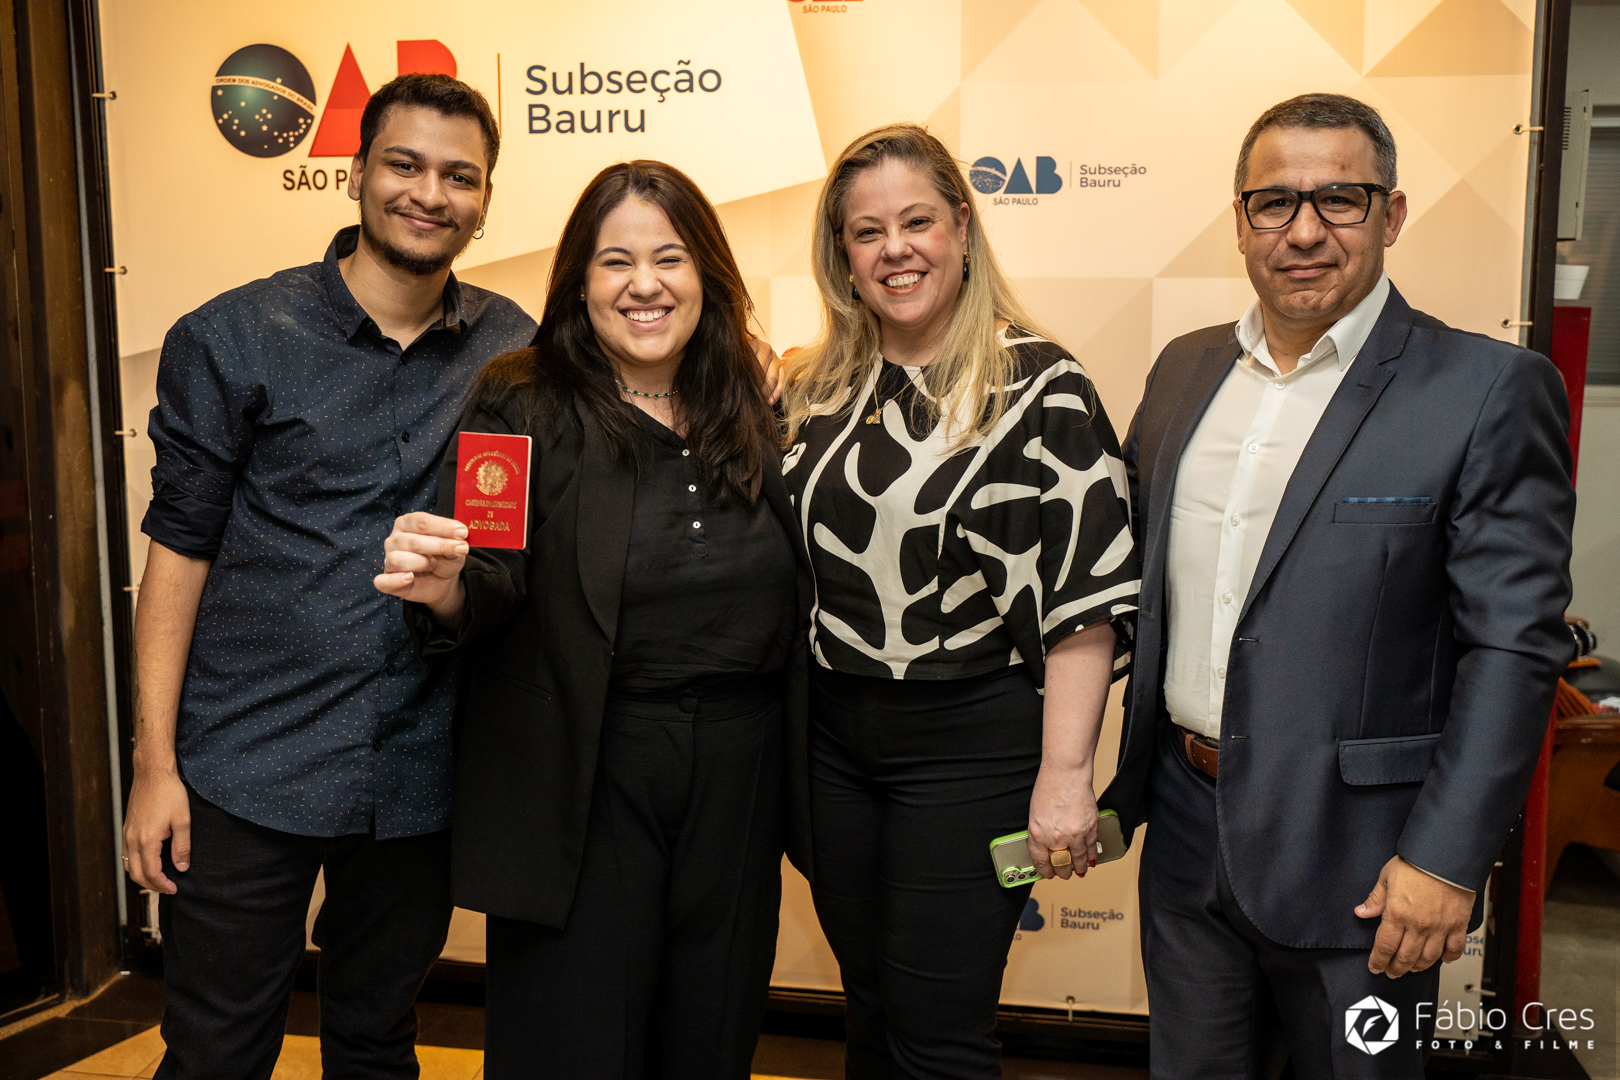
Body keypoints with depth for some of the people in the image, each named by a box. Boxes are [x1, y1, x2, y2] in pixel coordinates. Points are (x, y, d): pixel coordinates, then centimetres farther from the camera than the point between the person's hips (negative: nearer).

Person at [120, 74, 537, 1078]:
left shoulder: (511, 347, 3)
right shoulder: (231, 339, -4)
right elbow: (181, 544, -2)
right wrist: (155, 760, -5)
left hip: (420, 776, 2)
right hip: (248, 773, -2)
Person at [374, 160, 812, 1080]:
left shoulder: (754, 414, 8)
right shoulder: (523, 409, -4)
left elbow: (796, 600, 12)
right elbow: (497, 580, -12)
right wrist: (445, 587, -32)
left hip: (738, 777, 4)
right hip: (587, 780, -4)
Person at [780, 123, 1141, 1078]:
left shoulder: (1040, 390, -10)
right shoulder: (816, 390, 6)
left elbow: (1086, 596, -13)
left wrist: (1064, 775, -17)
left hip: (972, 745, -5)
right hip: (832, 739, 6)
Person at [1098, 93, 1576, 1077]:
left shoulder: (1490, 390, -10)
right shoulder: (1186, 370, 7)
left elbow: (1515, 643, -13)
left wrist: (1445, 858, -16)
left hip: (1352, 853, -4)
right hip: (1185, 830, 5)